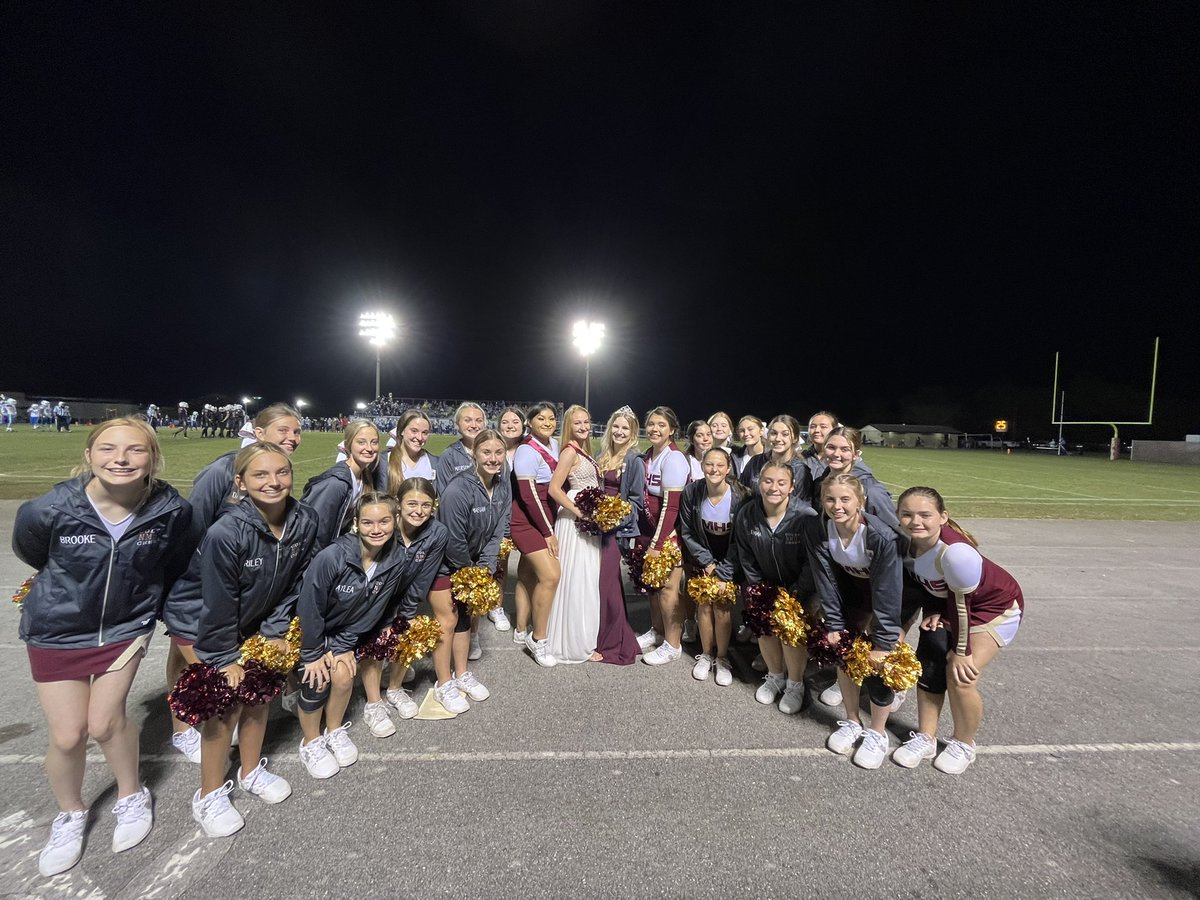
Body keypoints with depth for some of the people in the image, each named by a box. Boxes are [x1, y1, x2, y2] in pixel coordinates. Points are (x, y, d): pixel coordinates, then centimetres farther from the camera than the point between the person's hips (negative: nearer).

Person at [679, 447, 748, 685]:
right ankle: (706, 654, 20)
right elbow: (687, 532, -6)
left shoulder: (739, 496, -23)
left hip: (729, 560, -2)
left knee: (722, 606, -9)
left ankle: (722, 658, 12)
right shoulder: (691, 492, -17)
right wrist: (707, 563, -9)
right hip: (702, 557, 2)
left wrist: (723, 573, -13)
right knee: (704, 604, -1)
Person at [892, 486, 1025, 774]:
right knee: (928, 667, 3)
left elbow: (961, 604, -27)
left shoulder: (955, 551, -40)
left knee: (960, 676, -12)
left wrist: (961, 651, -16)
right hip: (947, 602, 6)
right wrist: (935, 612, -10)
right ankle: (925, 738, 21)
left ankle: (963, 744, 15)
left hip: (995, 606, -6)